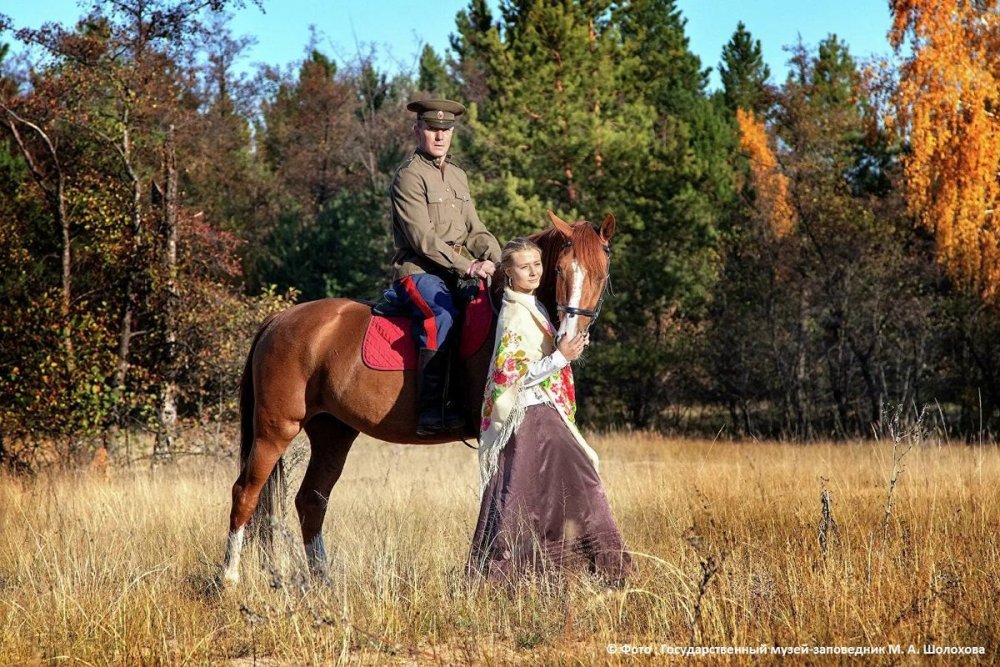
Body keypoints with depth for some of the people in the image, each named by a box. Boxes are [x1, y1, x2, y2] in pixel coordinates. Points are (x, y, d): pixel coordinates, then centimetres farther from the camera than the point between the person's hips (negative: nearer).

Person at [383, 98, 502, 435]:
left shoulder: (458, 175, 20)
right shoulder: (409, 176, -5)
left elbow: (474, 230, 18)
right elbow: (422, 238, -15)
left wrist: (495, 260, -2)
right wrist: (468, 266, -22)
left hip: (458, 273, 8)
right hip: (419, 271, -8)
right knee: (442, 314, -35)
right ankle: (431, 409, -40)